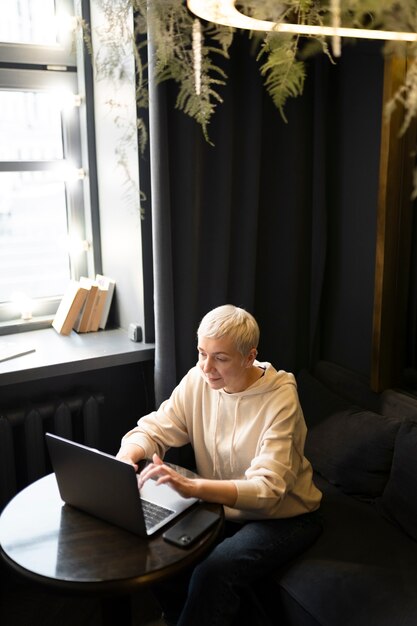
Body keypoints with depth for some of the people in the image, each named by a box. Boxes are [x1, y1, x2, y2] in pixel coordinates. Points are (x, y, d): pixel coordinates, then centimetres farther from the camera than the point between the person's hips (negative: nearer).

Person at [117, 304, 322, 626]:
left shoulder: (280, 400, -25)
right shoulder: (198, 380, -9)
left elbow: (266, 490, -32)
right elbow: (153, 429, -5)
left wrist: (191, 486, -48)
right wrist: (126, 457, -30)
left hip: (282, 516, -5)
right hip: (221, 507, 5)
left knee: (215, 571, -30)